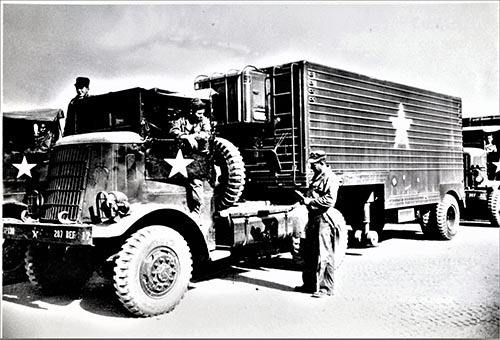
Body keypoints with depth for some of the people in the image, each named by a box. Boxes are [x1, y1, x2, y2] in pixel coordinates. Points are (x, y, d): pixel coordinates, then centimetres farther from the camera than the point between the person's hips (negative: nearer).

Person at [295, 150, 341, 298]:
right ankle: (309, 284, 27)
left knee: (324, 256, -3)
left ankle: (326, 288, 5)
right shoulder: (316, 176, 17)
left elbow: (330, 201, -20)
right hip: (313, 219, 10)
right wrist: (305, 198, 11)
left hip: (324, 221, -10)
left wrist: (311, 201, -19)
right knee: (309, 254, 15)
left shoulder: (330, 178, -12)